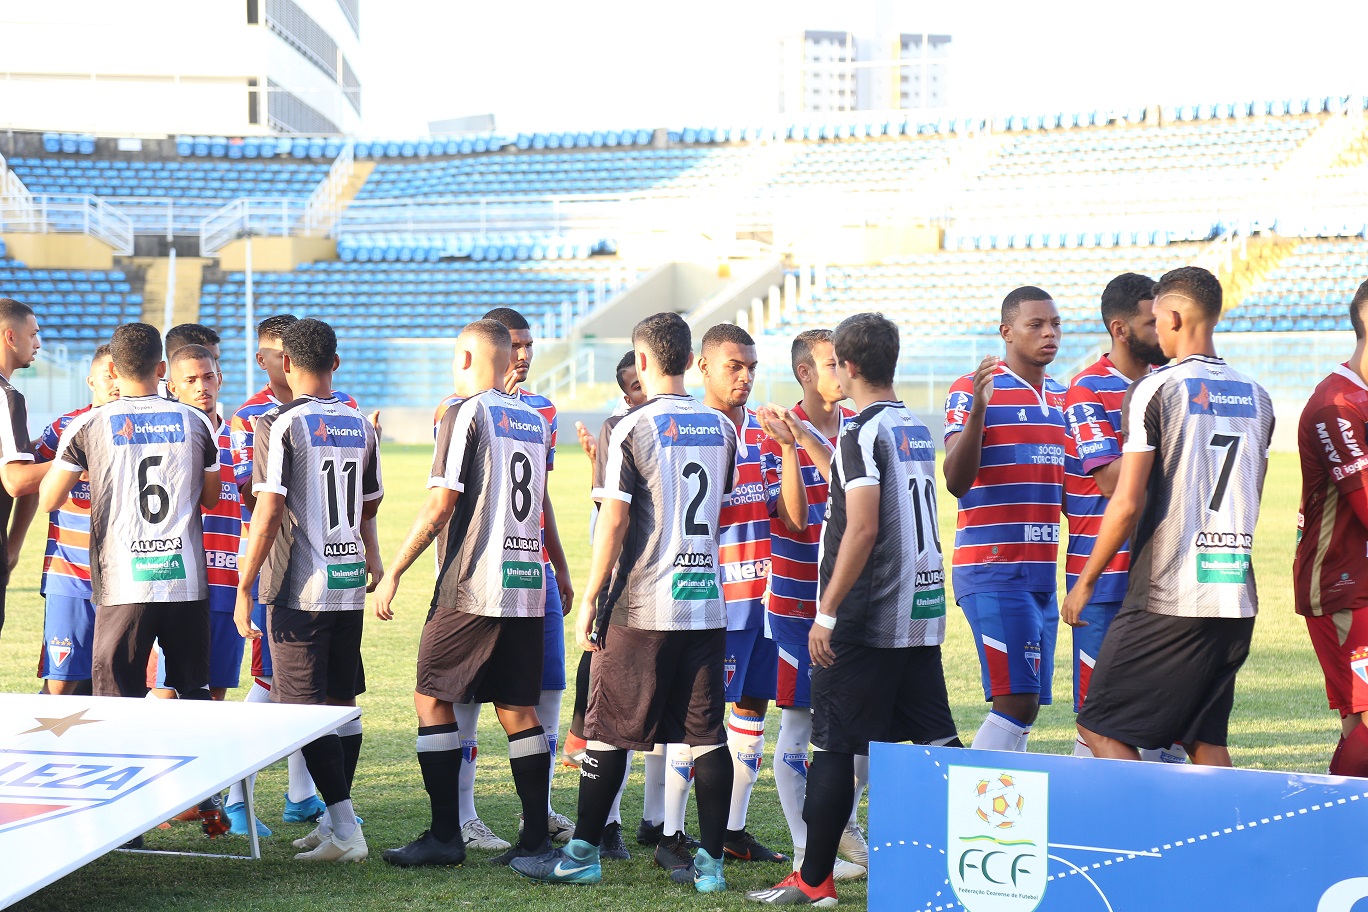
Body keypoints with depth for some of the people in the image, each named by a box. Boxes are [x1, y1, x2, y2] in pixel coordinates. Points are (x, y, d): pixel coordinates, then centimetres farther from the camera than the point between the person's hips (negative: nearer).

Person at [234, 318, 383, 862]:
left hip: (300, 587, -6)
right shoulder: (360, 425, 9)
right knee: (342, 703, 13)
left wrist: (244, 588, -12)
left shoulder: (280, 424, -10)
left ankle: (346, 831, -7)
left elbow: (269, 511, -17)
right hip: (350, 581, 6)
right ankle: (335, 820, 20)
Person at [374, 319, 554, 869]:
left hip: (471, 588, -7)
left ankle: (445, 836, 0)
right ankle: (536, 838, 7)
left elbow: (440, 505, -12)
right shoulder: (535, 421, 14)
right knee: (518, 708, 9)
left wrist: (393, 572, -8)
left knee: (433, 699, 2)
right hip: (526, 584, 7)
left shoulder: (466, 415, -8)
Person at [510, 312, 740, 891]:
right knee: (707, 734, 6)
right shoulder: (722, 429, 9)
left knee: (607, 730, 4)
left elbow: (613, 522, -12)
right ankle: (711, 863, 7)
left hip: (640, 605, -5)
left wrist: (589, 600, -5)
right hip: (706, 603, 5)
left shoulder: (629, 430, -9)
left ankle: (583, 854, 11)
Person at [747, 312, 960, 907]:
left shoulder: (862, 434, -12)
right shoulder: (918, 431, 13)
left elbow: (862, 530, -20)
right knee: (937, 739, 9)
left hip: (868, 619, -8)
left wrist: (827, 612, -16)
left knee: (833, 745, 0)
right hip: (923, 612, 8)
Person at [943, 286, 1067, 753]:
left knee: (1026, 705, 4)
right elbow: (956, 482, -15)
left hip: (1043, 571, 7)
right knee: (1016, 699, -15)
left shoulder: (1062, 398, 16)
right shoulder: (971, 390, -5)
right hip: (993, 572, -7)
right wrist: (977, 408, -27)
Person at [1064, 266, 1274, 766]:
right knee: (1206, 737, 14)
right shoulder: (1256, 396, 12)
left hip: (1166, 598, -7)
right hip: (1238, 598, 7)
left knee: (1103, 727, 3)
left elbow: (1128, 503, -12)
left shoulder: (1155, 390, -8)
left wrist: (1085, 581, -3)